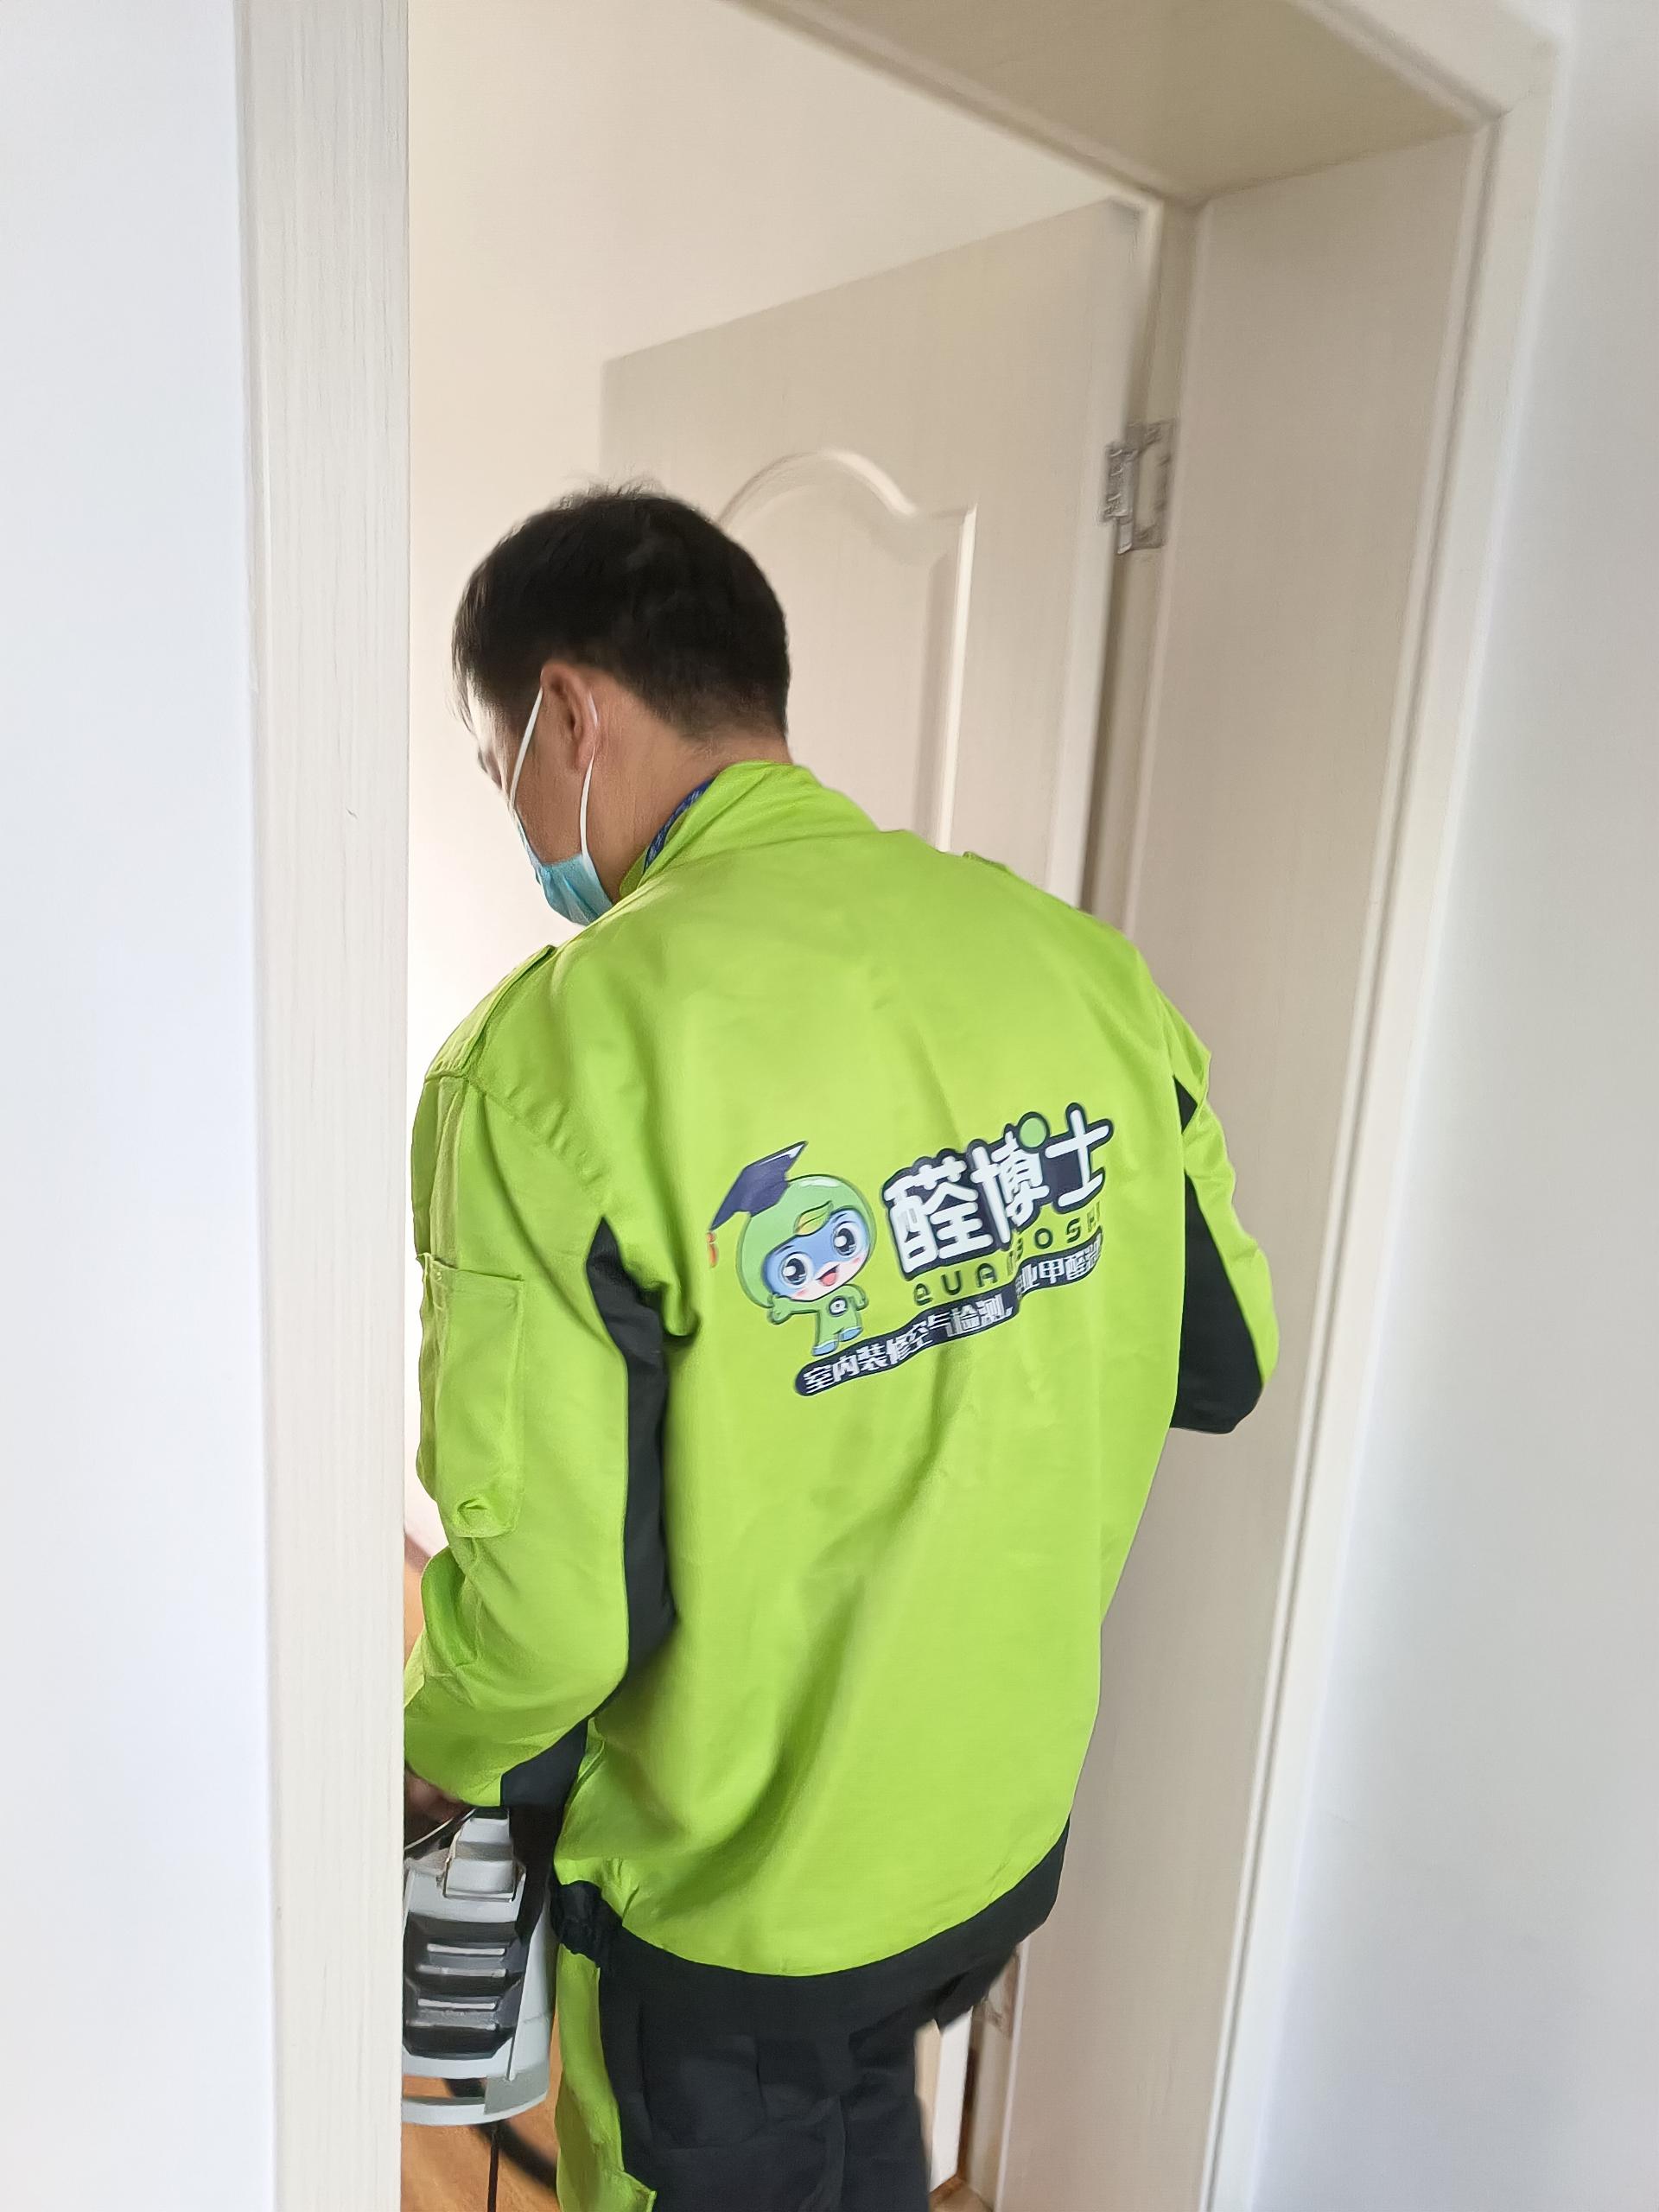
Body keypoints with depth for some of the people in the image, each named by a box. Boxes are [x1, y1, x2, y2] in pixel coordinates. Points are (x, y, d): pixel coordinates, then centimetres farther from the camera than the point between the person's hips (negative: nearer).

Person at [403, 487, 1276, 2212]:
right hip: (1014, 1815, 5)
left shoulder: (559, 1052, -28)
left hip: (734, 1892, -4)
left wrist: (445, 1750, -3)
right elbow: (1225, 1367, -2)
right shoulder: (1080, 964, -12)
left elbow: (543, 1601, -25)